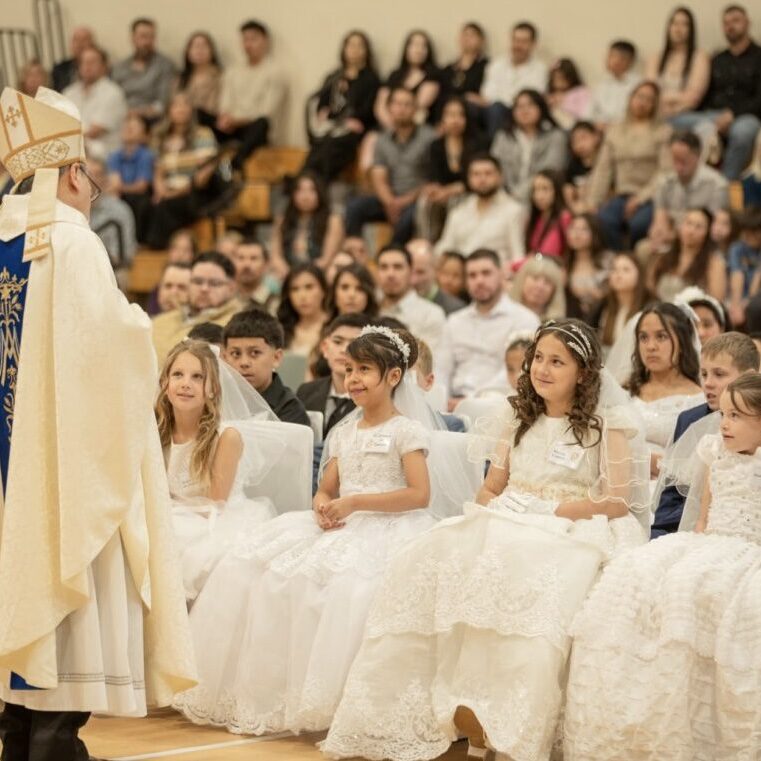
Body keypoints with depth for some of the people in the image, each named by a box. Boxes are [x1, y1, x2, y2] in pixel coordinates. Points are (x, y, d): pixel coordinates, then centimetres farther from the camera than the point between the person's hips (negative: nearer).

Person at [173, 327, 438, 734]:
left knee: (344, 578, -39)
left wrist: (354, 502, -16)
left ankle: (320, 701, -32)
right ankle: (264, 691, -13)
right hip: (340, 528, 7)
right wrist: (323, 507, -6)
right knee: (253, 568, -13)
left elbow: (419, 494, -11)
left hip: (387, 528, -7)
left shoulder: (406, 432, 0)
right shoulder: (342, 433, 21)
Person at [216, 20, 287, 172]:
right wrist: (225, 119, -11)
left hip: (254, 130, -4)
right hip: (231, 127, 4)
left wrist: (237, 121, -16)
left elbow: (266, 114, -5)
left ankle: (235, 163, -56)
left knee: (261, 123, -39)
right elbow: (225, 107, 14)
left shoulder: (274, 72, 5)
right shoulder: (232, 72, 22)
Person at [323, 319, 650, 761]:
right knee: (427, 564, -24)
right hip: (506, 525, 5)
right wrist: (487, 519, -3)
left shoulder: (607, 424, 3)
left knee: (523, 581, -39)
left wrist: (550, 512, -11)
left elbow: (618, 501, -5)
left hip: (575, 533, -5)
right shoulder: (518, 418, 20)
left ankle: (493, 723, -33)